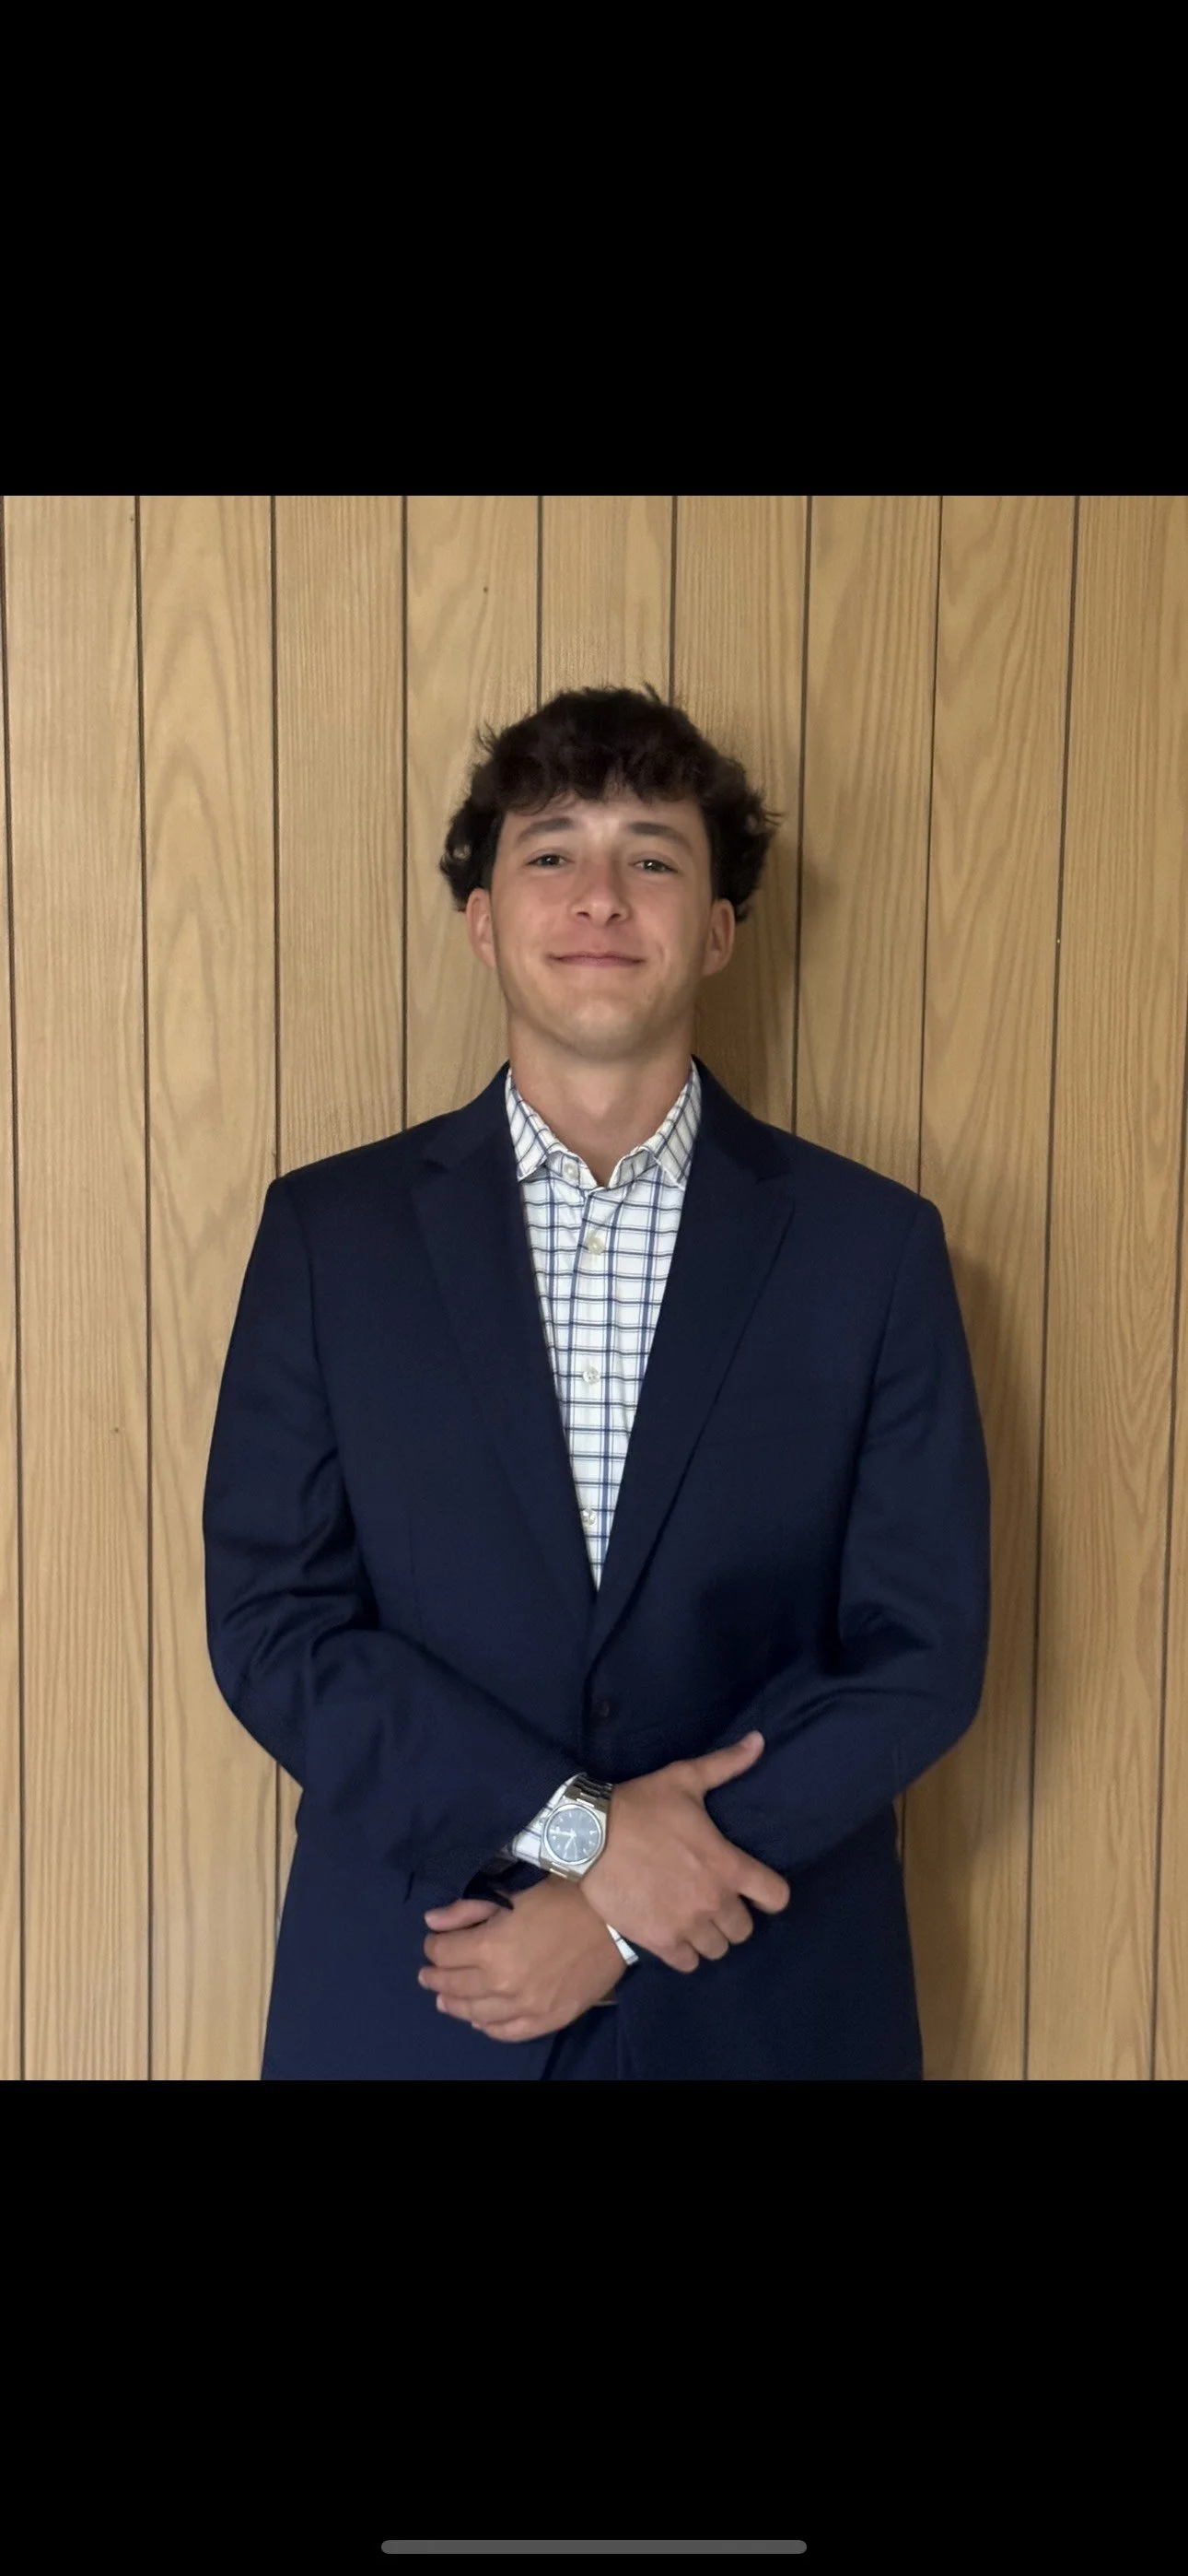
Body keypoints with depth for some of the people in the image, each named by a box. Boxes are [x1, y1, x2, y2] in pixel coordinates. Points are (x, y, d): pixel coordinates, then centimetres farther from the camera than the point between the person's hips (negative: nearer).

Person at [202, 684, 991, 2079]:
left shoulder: (872, 1245, -4)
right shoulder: (330, 1230, -3)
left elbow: (922, 1648, -5)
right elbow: (269, 1623, -6)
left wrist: (624, 1916, -12)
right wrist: (576, 1823, -16)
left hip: (766, 2004, 0)